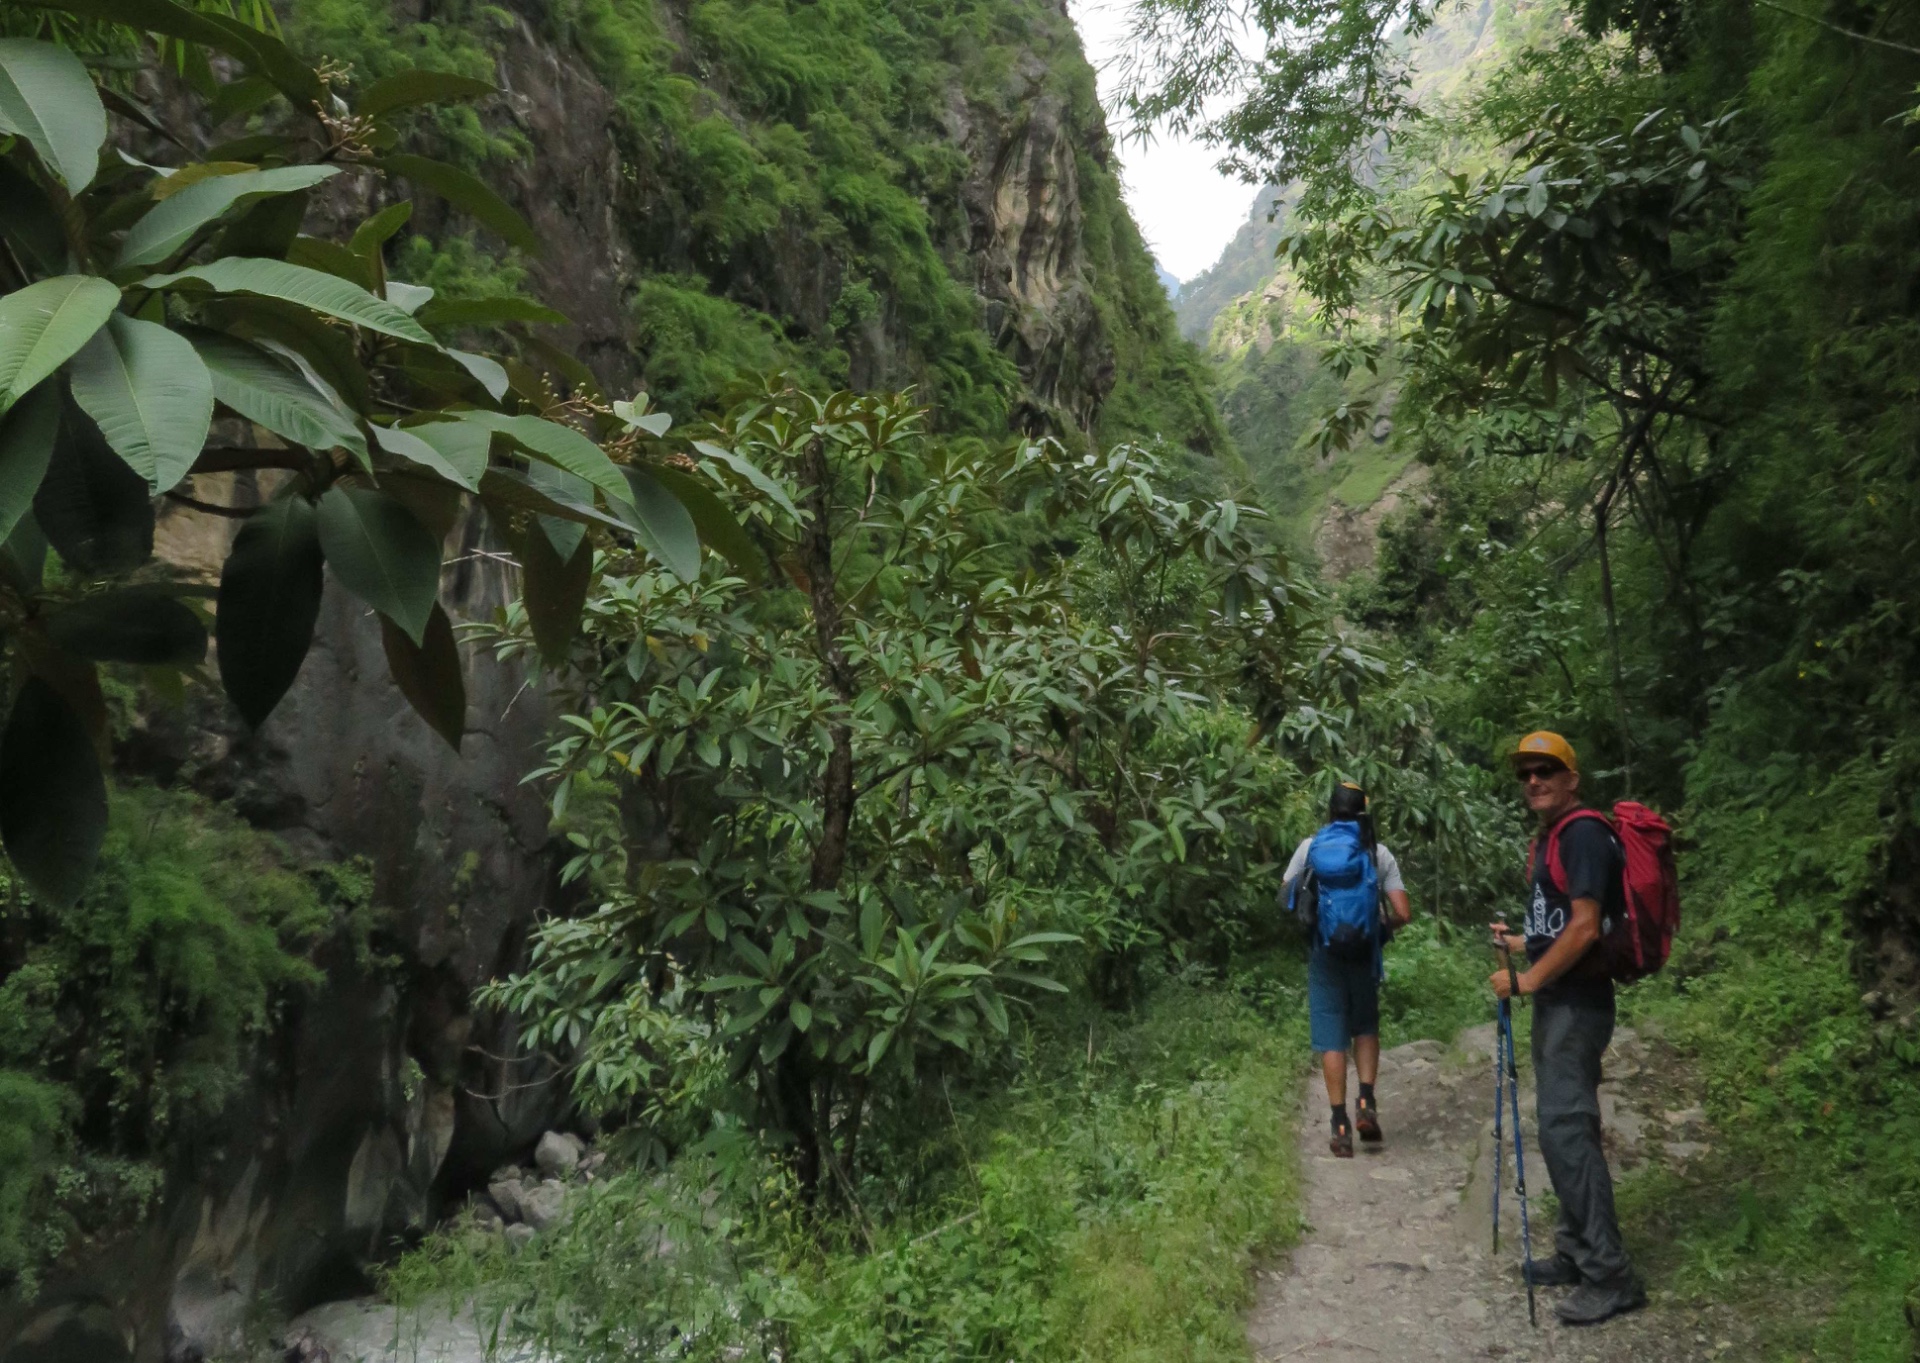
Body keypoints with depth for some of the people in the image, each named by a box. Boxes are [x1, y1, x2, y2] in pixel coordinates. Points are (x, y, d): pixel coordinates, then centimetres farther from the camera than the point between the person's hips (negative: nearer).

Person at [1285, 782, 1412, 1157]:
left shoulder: (1310, 846, 0)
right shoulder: (1379, 853, 1)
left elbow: (1288, 899, 3)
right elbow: (1404, 914, -3)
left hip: (1324, 950, -1)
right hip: (1364, 950, 1)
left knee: (1331, 1037, 3)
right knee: (1365, 1028, 20)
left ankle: (1340, 1126, 2)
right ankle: (1366, 1102, 4)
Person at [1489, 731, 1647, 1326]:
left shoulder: (1583, 834, -14)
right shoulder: (1548, 839, 16)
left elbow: (1585, 927, -22)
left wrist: (1526, 980, -17)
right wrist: (1522, 943, 19)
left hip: (1577, 1002, -10)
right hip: (1556, 1001, 10)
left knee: (1567, 1127, -12)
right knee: (1560, 1127, 14)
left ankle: (1610, 1277, -7)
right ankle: (1576, 1253, 24)